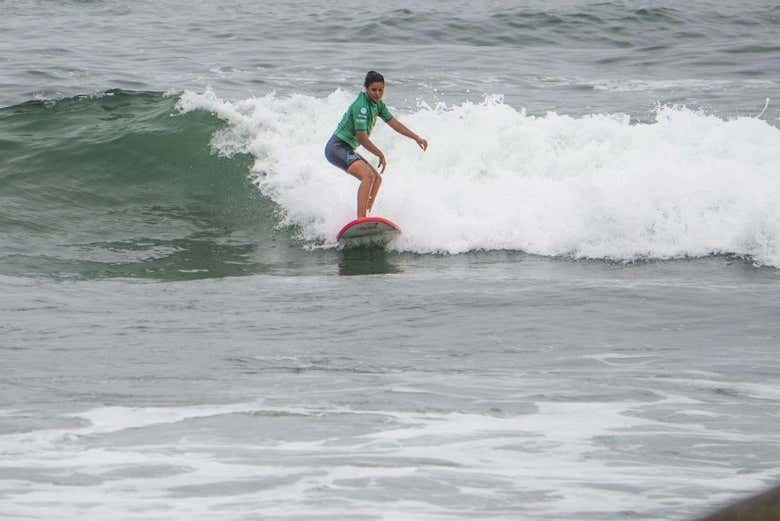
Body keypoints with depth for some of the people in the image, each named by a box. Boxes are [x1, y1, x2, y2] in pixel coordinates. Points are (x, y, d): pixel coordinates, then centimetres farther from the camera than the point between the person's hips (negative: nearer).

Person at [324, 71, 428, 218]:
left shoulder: (377, 104, 8)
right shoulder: (361, 106, -21)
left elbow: (393, 122, 15)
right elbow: (361, 137, -23)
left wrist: (416, 138, 11)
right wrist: (381, 155, -14)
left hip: (347, 149, 10)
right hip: (337, 147, -10)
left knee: (377, 179, 11)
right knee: (368, 175, -27)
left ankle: (365, 216, 6)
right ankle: (361, 220, -34)